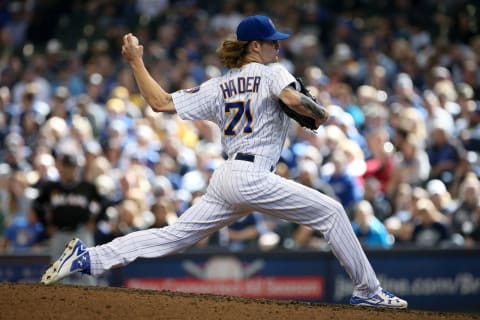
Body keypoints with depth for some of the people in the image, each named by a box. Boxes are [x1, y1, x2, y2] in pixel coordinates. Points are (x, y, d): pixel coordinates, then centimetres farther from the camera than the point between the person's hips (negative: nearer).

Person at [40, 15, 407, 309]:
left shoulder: (218, 87, 17)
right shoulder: (272, 73, 0)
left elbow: (161, 102, 12)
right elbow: (292, 98, -21)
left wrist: (136, 61, 20)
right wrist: (319, 113, -2)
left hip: (224, 178, 7)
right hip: (253, 177, -7)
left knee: (174, 235, 6)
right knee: (331, 211, 0)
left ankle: (87, 257, -2)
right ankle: (367, 290, -1)